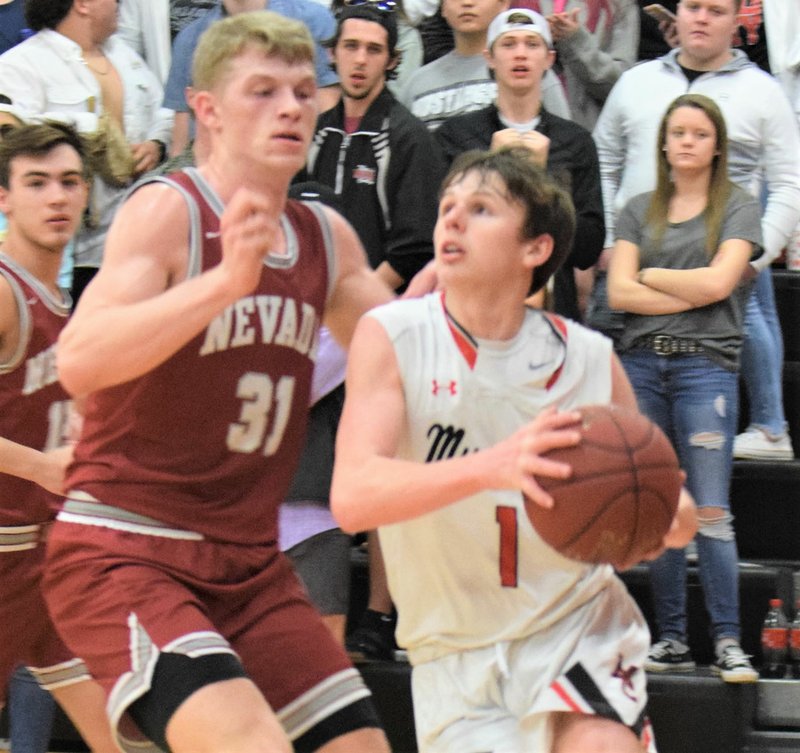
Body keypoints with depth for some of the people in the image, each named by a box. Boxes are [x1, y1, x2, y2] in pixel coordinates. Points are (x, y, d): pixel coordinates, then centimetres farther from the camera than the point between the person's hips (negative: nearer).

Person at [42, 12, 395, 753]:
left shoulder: (327, 237, 8)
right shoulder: (167, 211, -12)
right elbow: (77, 361, -27)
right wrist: (225, 281, -38)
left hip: (248, 567, 8)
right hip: (121, 552, -7)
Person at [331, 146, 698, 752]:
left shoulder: (588, 358, -3)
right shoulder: (392, 336, -10)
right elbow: (351, 497, -25)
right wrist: (489, 467, -40)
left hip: (579, 627, 0)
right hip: (455, 651, 0)